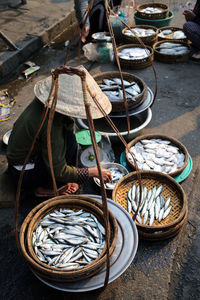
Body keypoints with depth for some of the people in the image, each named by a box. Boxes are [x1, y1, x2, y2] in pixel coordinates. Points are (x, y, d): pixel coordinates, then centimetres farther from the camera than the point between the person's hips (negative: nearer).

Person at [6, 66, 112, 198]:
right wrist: (93, 172, -18)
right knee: (69, 140, -22)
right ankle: (45, 187, -2)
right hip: (24, 175, -8)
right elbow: (59, 172, -26)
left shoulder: (47, 100, -11)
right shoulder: (50, 125, -33)